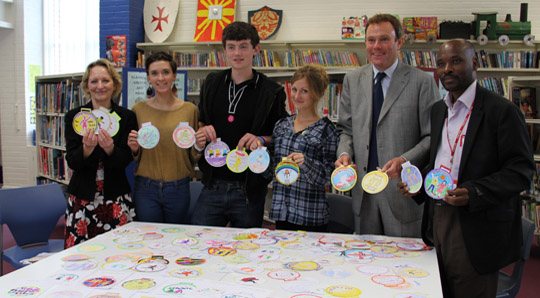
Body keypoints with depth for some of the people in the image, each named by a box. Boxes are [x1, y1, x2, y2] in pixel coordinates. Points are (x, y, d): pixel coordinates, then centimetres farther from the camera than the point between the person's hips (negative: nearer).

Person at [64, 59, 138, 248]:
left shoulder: (126, 117, 2)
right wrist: (87, 148, -22)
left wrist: (110, 148, -23)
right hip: (82, 198, 1)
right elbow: (71, 161, -2)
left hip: (117, 199, 0)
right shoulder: (74, 116, 4)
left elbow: (125, 160, -3)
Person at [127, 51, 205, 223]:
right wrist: (134, 149, -10)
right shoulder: (138, 109, 2)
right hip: (146, 189, 0)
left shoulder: (190, 109, 1)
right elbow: (134, 159, 10)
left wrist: (199, 148, -11)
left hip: (179, 189, 0)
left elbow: (193, 159, 9)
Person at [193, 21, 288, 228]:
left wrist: (261, 140, -15)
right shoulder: (211, 83, 9)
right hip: (213, 186, 3)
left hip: (248, 189, -2)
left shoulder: (272, 92, -2)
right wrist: (203, 129, -2)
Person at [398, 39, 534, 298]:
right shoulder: (438, 110, 14)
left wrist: (474, 193, -26)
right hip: (438, 218, 7)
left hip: (475, 229, -6)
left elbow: (521, 170, -13)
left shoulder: (501, 111, -10)